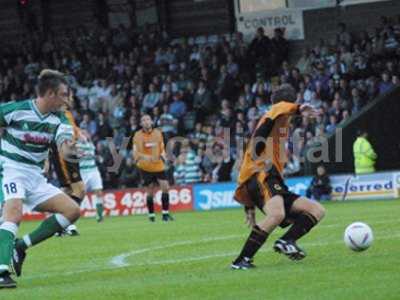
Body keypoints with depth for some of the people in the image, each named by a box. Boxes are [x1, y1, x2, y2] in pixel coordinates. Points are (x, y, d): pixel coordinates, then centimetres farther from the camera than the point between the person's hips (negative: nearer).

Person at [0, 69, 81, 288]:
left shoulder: (58, 119, 1)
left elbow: (65, 149, -14)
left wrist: (68, 147, -38)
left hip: (35, 176, 7)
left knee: (72, 211, -1)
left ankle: (21, 246, 1)